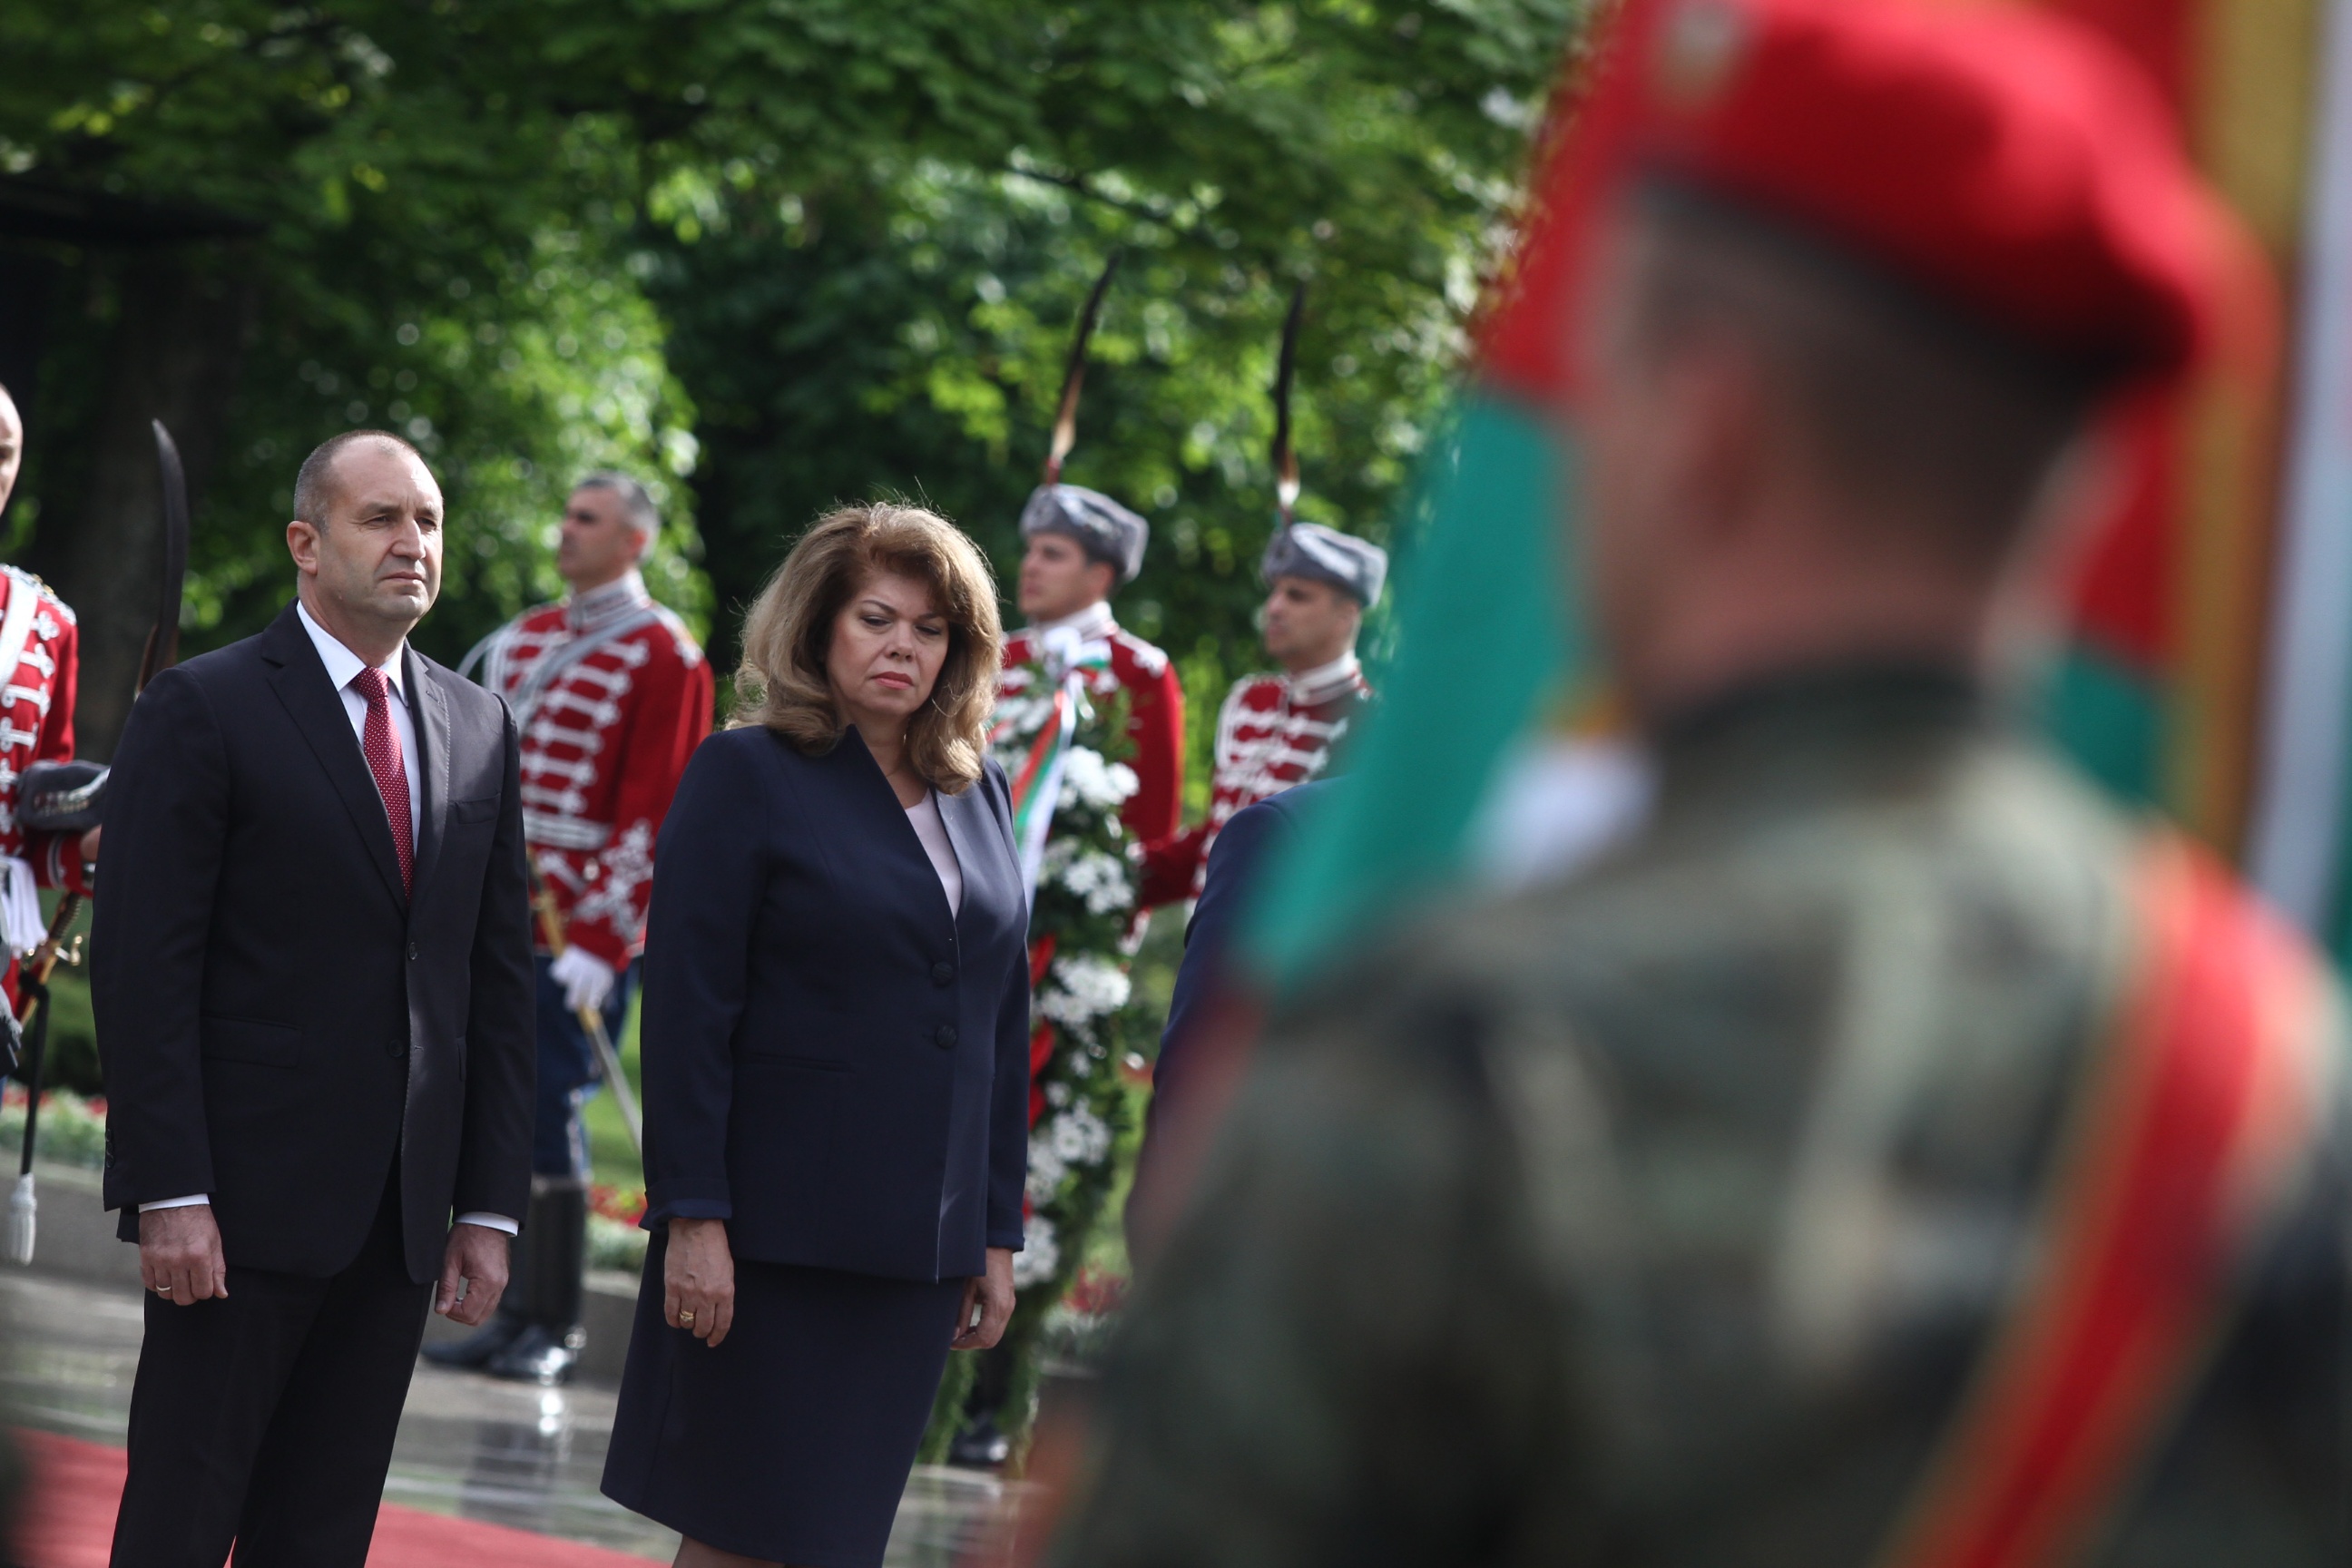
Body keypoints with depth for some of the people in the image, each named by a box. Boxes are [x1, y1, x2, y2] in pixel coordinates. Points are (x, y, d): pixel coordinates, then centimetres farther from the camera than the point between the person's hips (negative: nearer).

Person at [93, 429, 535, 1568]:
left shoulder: (478, 729, 13)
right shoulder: (202, 709, -4)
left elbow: (499, 977, 13)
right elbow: (142, 968, -9)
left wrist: (490, 1206, 7)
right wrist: (169, 1195, -16)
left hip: (403, 1215, 5)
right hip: (245, 1204, -5)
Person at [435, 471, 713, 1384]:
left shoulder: (664, 658, -5)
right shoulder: (522, 641, 17)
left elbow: (654, 813, -11)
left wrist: (602, 940, -17)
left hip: (579, 938, -7)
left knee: (547, 1116, -9)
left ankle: (556, 1328, -2)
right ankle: (512, 1316, 11)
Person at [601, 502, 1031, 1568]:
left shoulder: (978, 797, 13)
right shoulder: (747, 775, -4)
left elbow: (1000, 1023, 16)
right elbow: (685, 1009, -9)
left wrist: (997, 1231, 13)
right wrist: (691, 1217, -15)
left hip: (916, 1242, 6)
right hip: (778, 1236, -5)